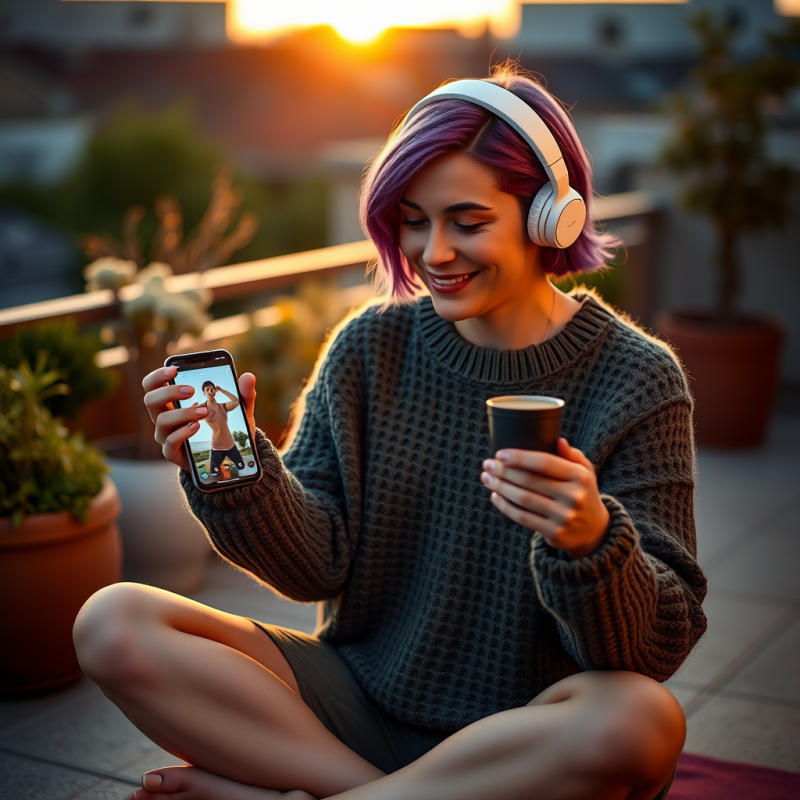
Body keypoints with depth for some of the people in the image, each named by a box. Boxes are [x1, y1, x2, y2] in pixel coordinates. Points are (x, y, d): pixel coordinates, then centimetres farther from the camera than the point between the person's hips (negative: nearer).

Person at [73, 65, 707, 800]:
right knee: (114, 624, -12)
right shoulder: (370, 347, 1)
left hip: (528, 739, -2)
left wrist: (592, 541, -34)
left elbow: (660, 646, -14)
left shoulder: (635, 381, -9)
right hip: (362, 703, 3)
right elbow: (319, 564, -2)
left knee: (642, 720, -37)